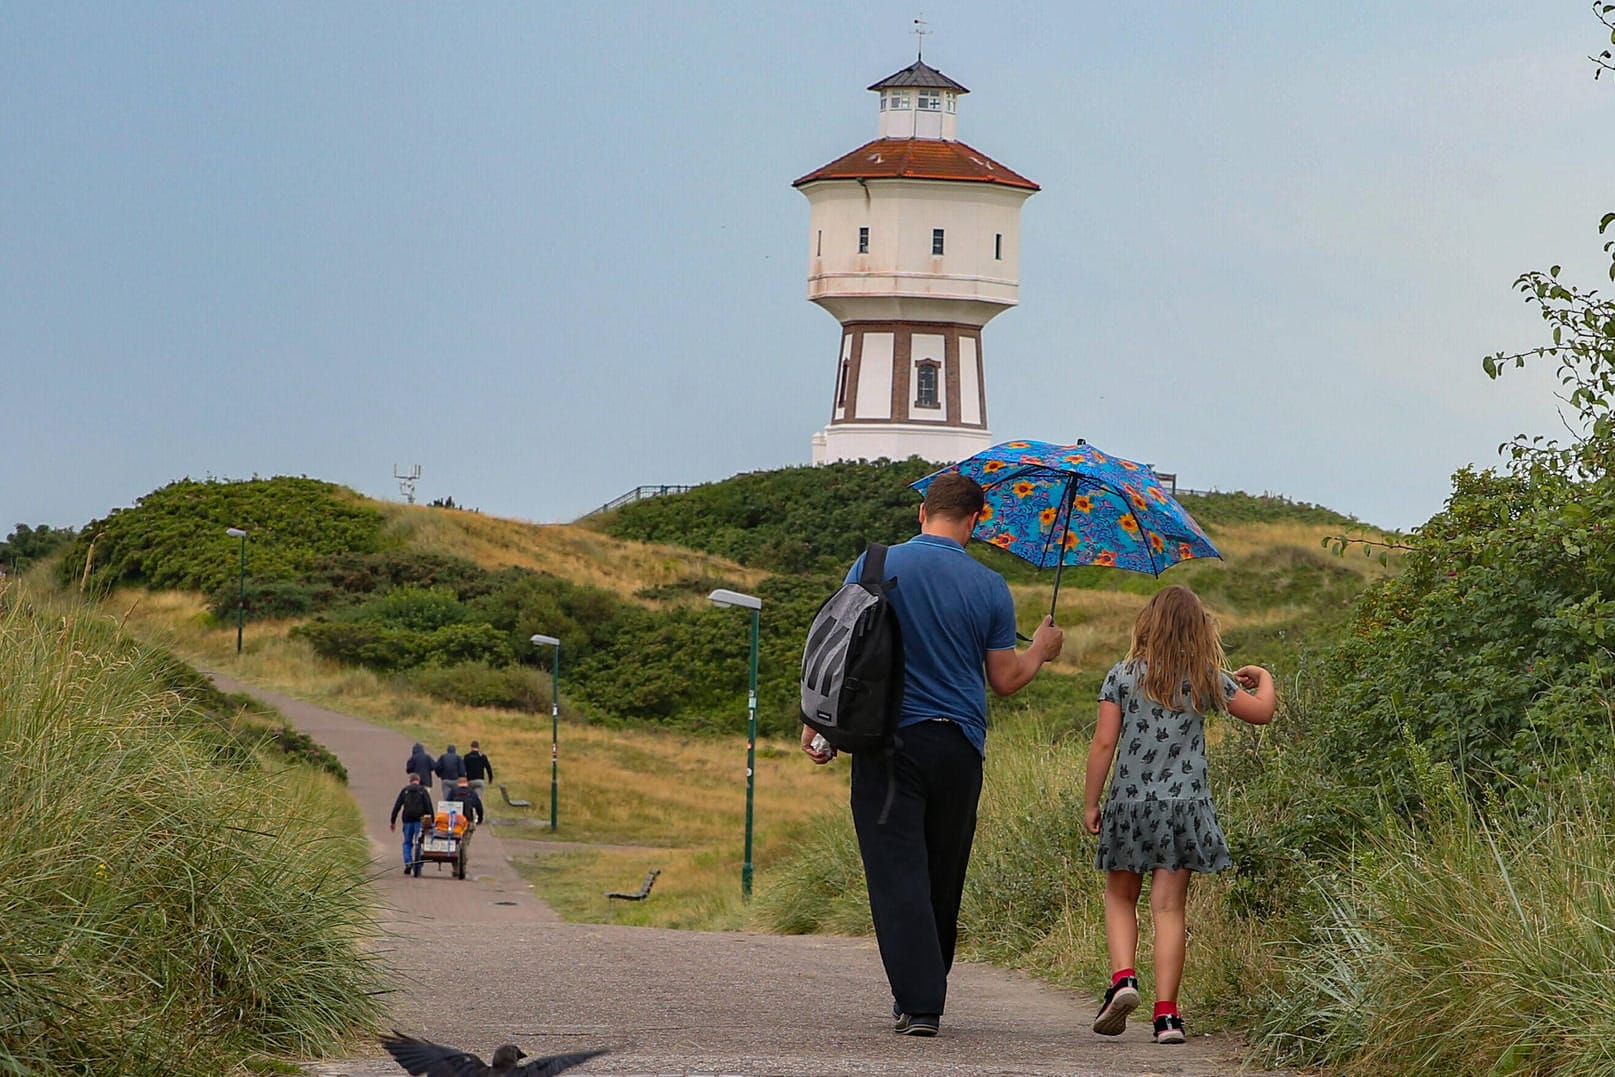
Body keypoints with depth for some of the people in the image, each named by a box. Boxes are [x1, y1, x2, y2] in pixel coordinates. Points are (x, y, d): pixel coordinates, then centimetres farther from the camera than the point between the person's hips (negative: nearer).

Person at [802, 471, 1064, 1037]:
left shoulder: (877, 566, -3)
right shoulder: (989, 587, 1)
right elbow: (1005, 680, 6)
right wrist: (1041, 651, 25)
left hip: (889, 741, -2)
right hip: (959, 746, 2)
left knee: (898, 873, -4)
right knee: (943, 878, 15)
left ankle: (918, 1002, -14)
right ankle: (924, 993, 25)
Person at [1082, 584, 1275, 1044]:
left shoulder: (1124, 675, -3)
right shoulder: (1208, 680, 1)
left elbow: (1103, 743, -6)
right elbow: (1261, 713, 14)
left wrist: (1090, 802, 2)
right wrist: (1263, 678, 35)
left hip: (1129, 802, 0)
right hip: (1185, 803, 0)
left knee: (1120, 898, 16)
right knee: (1169, 907, 1)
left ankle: (1123, 977, -8)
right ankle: (1166, 1013, -5)